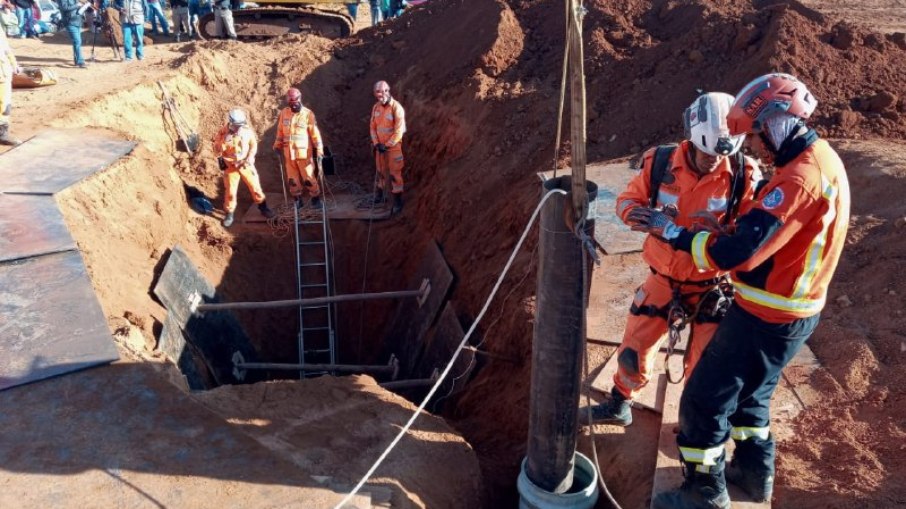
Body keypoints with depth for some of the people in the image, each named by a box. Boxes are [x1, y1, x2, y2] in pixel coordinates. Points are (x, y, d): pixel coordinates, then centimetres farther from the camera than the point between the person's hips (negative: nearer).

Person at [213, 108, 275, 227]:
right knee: (230, 191, 2)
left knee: (255, 186, 7)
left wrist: (249, 159, -8)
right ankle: (229, 214, 17)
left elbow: (253, 145, 2)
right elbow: (217, 151, -8)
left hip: (246, 164, 1)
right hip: (230, 166, -1)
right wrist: (224, 141, -24)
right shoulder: (223, 132, -14)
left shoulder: (247, 130, -10)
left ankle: (263, 206, 28)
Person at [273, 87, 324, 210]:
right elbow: (280, 131, 13)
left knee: (309, 178, 1)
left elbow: (315, 134, -10)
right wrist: (278, 146, 16)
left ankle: (316, 199, 15)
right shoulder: (283, 113, 3)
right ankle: (298, 200, 24)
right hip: (288, 153, 4)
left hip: (304, 153, -4)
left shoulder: (308, 114, -10)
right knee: (292, 179, 11)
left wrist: (319, 151, -14)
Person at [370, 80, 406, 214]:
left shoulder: (396, 107, -18)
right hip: (380, 146, 6)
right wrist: (376, 143, -5)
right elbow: (373, 127, 7)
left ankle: (398, 200, 7)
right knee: (381, 170, 17)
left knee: (395, 173, -1)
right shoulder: (376, 107, 2)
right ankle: (379, 195, 33)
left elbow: (399, 131, -19)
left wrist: (387, 145, -16)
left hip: (393, 146, -6)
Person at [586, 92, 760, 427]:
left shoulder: (743, 176, -16)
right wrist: (646, 216, -26)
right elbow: (627, 201, -3)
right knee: (634, 349, 13)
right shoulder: (660, 162, -13)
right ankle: (619, 405, 40)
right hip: (662, 279, 2)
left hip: (710, 286, -1)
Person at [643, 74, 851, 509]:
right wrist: (723, 228, 3)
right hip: (794, 313, 10)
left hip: (766, 317, -10)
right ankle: (755, 472, 43)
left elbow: (736, 253, -31)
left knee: (704, 401, 4)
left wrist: (674, 232, -21)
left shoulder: (799, 178, -27)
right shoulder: (824, 160, 5)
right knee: (750, 391, 27)